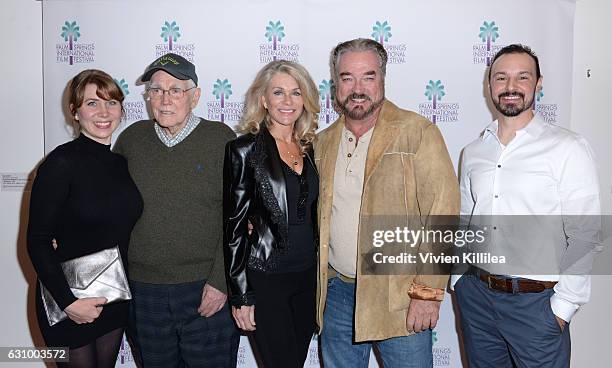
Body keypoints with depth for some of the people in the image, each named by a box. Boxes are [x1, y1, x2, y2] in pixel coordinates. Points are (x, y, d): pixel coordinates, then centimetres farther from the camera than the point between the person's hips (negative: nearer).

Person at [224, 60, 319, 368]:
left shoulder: (308, 148, 7)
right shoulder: (245, 150, -9)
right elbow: (234, 225, -9)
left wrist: (321, 271, 11)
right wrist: (241, 295, -10)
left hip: (308, 274, 6)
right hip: (264, 278, -5)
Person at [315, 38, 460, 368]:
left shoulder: (418, 133, -8)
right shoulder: (323, 143, 8)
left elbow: (443, 213, -12)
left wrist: (428, 292, -15)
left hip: (399, 297, -4)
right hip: (337, 292, 5)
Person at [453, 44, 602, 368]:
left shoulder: (568, 149, -8)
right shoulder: (473, 152, 7)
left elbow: (584, 238, -10)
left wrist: (563, 306, -11)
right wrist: (459, 278, 7)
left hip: (536, 301, -4)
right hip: (476, 295, 5)